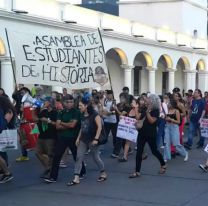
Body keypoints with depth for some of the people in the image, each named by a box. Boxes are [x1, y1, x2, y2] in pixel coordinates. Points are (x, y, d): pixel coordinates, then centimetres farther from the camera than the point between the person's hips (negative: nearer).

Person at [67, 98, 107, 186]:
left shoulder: (94, 115, -12)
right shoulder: (82, 116, 9)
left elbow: (99, 127, -16)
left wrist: (96, 139, -21)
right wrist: (78, 138, 11)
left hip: (92, 140, -7)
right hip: (83, 140, 7)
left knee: (96, 157, 5)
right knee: (78, 157, -2)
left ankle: (103, 174, 26)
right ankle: (76, 178, -2)